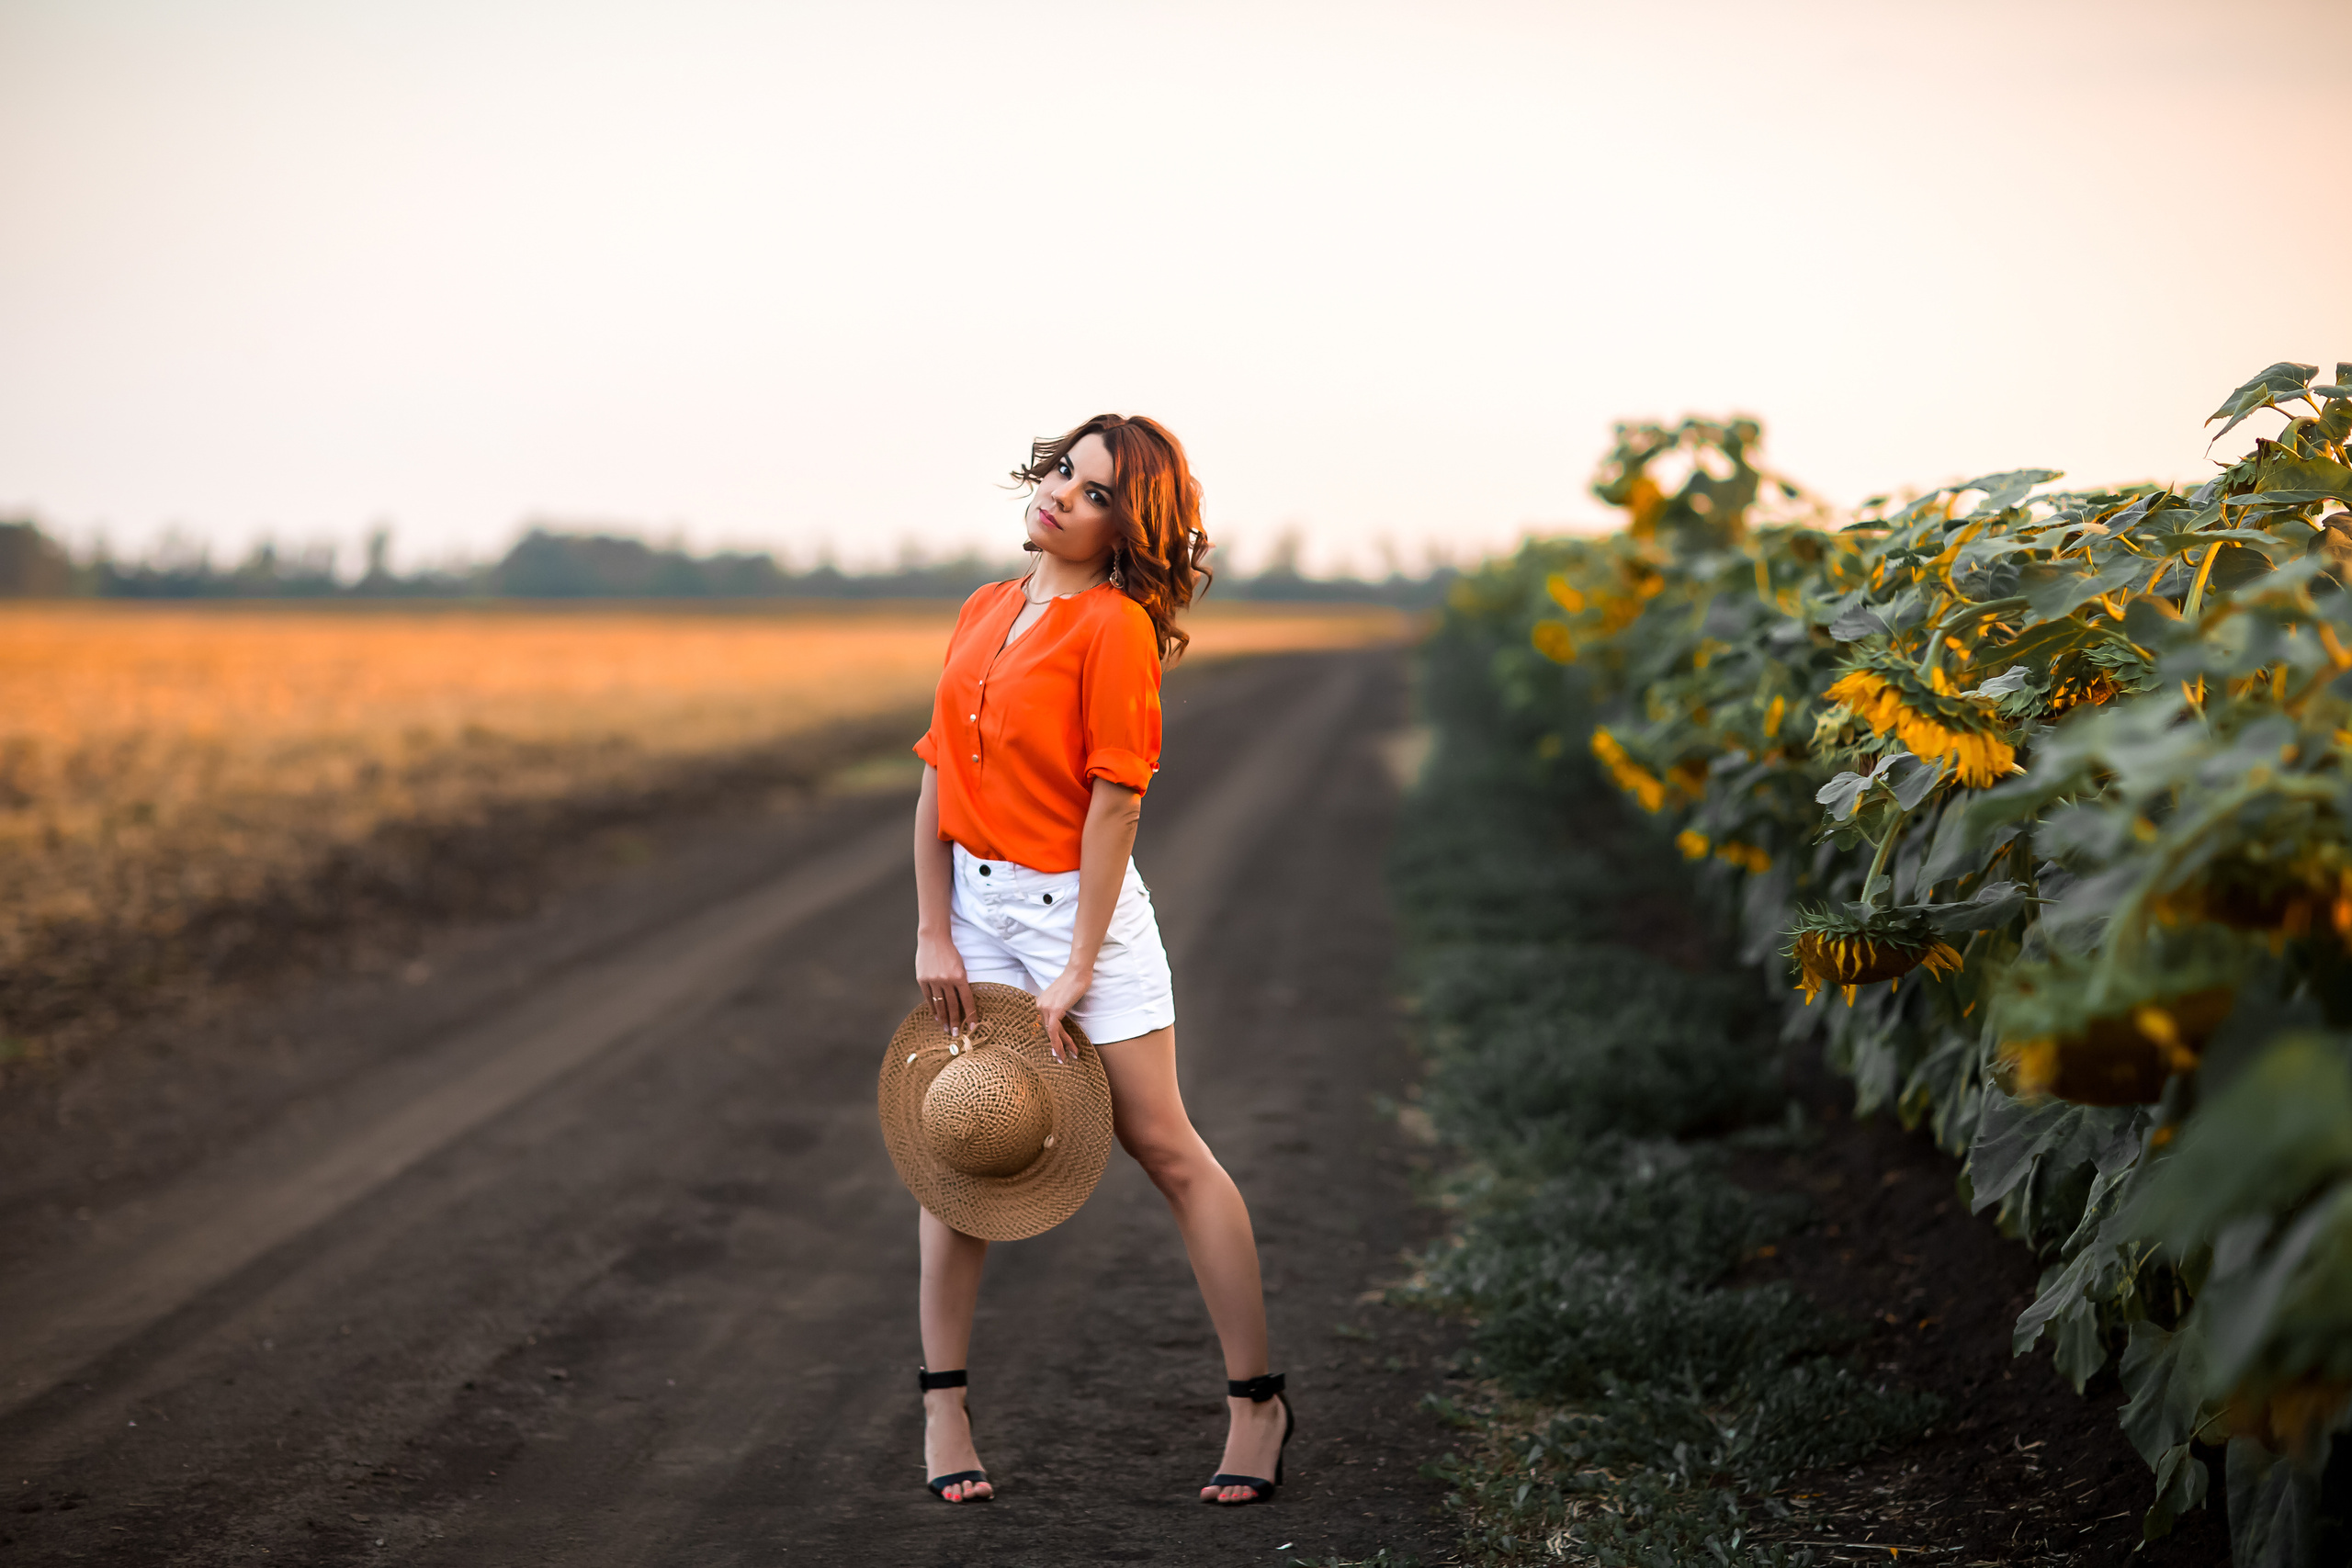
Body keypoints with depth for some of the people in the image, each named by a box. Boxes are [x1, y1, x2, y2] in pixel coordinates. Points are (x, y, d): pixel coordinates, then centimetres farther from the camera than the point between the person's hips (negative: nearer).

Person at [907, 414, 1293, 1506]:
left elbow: (1114, 800, -14)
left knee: (1165, 1146, -1)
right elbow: (938, 775, 9)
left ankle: (1255, 1397, 10)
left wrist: (1076, 971, -15)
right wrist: (933, 932, 2)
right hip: (976, 901, 6)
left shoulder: (1114, 626, -12)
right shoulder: (982, 614, 9)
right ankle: (942, 1405, 16)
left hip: (1076, 903, -6)